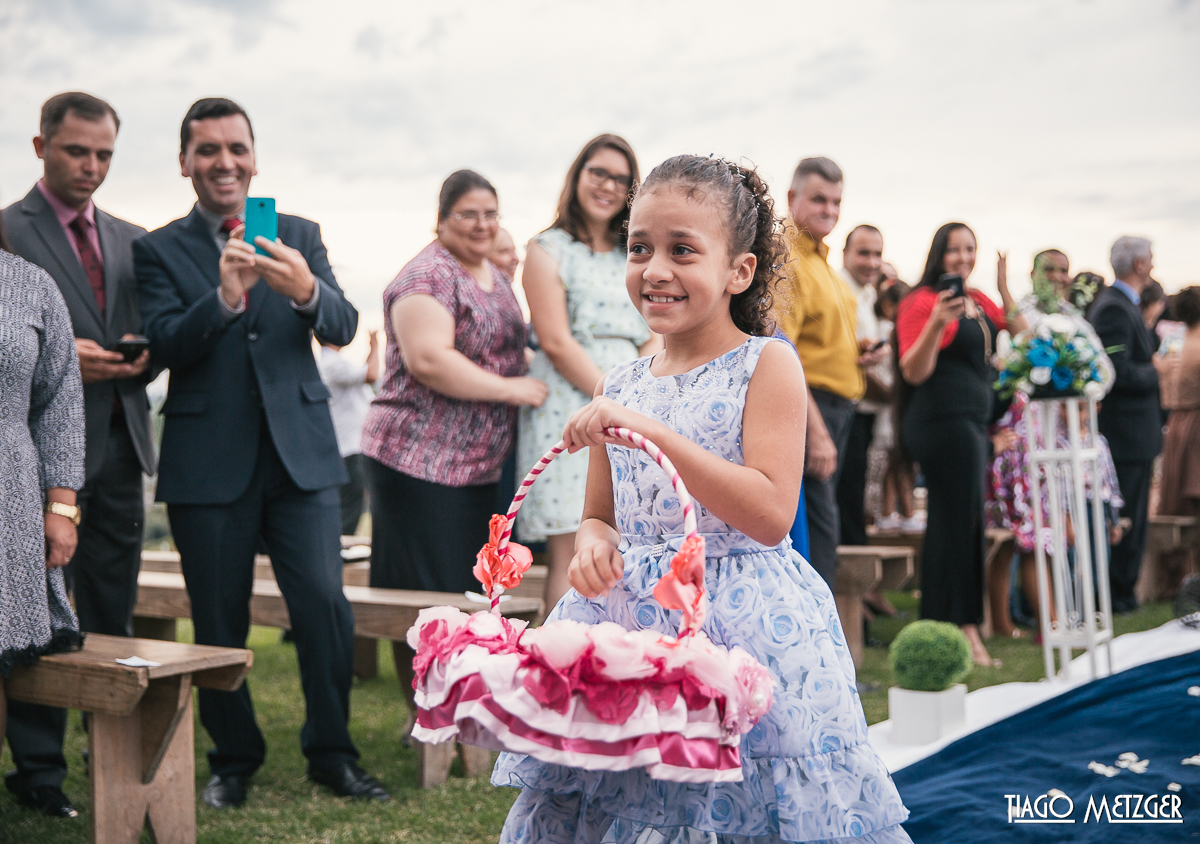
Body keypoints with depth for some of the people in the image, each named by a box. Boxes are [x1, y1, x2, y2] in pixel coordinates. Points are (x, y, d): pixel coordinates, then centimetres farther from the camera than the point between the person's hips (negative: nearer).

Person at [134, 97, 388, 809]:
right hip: (209, 462, -1)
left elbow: (344, 327, -2)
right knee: (219, 620, 7)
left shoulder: (299, 235, 9)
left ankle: (332, 752, 12)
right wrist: (224, 296, -28)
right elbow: (164, 345, -10)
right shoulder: (159, 250, 4)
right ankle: (234, 757, 25)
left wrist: (305, 290, -25)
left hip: (301, 452, 1)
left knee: (325, 604, -5)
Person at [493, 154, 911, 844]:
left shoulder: (767, 364, -7)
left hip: (743, 628, -4)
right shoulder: (619, 388, 8)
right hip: (628, 624, 5)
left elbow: (770, 516, -17)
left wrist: (651, 431, -22)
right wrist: (595, 544, -8)